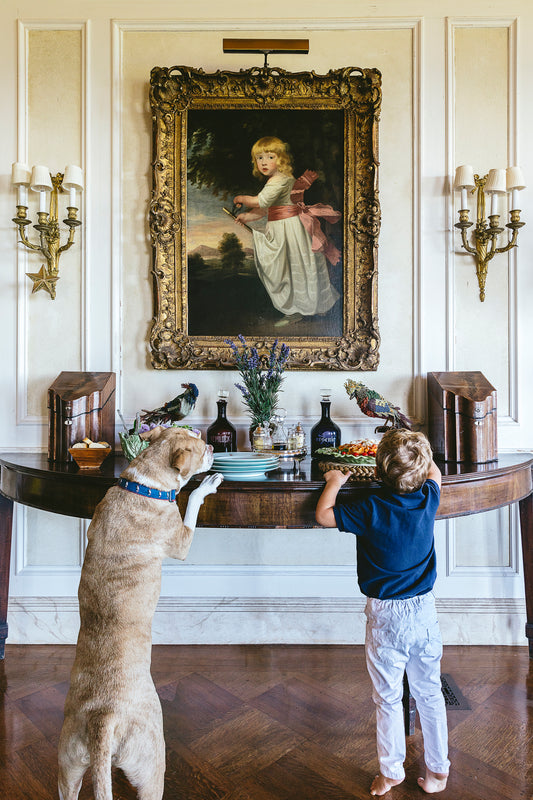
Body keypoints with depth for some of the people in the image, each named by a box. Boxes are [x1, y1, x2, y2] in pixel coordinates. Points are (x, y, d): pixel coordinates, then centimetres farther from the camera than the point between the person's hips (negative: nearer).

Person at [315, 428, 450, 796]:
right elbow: (435, 473, 15)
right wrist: (418, 453, 26)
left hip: (386, 615, -4)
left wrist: (335, 481, 3)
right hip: (424, 610, 4)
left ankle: (391, 772, 31)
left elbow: (323, 515, -10)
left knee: (388, 697, 14)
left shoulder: (371, 509, -20)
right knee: (430, 693, 19)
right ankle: (437, 772, 35)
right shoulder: (428, 498, -8)